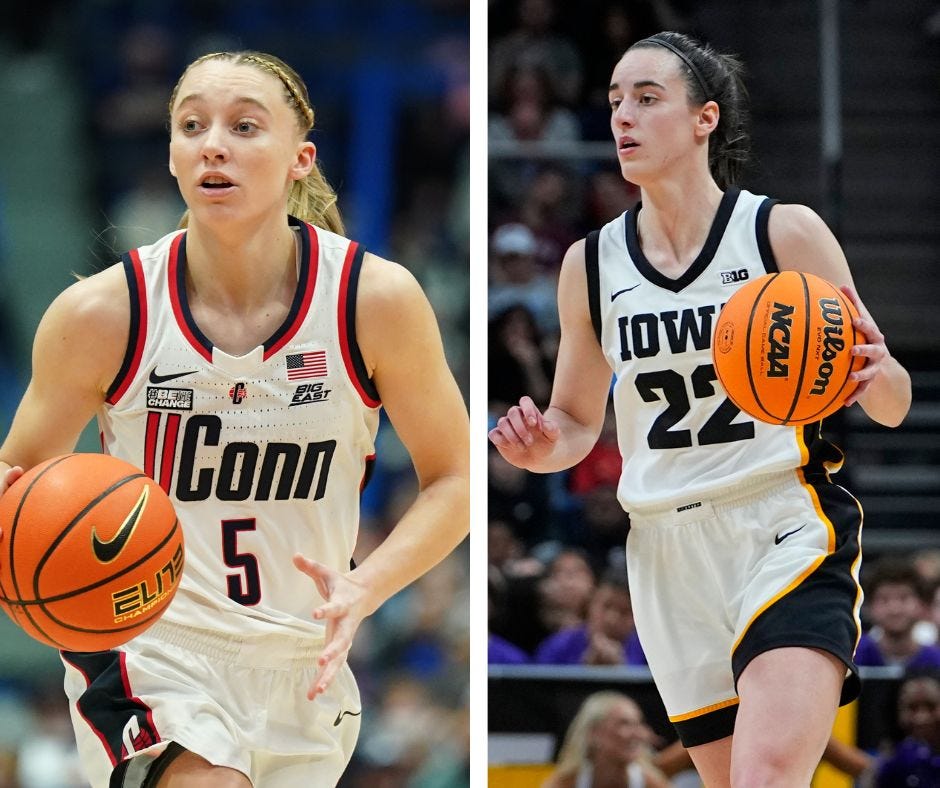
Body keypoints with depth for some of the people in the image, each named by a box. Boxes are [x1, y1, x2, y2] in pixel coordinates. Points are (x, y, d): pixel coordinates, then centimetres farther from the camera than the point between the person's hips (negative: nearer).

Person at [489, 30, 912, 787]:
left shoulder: (787, 233, -3)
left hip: (786, 534, -4)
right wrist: (545, 445, -5)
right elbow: (577, 422, 19)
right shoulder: (591, 264, 7)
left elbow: (892, 405, 2)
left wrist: (876, 374, -23)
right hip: (669, 555, 4)